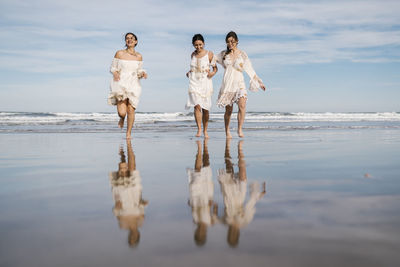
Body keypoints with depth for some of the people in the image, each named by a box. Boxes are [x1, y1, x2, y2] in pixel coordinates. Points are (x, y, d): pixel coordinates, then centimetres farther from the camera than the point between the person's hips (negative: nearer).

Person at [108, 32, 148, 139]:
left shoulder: (139, 56, 9)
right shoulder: (119, 53, 2)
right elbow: (113, 67, 8)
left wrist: (143, 73, -5)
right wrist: (115, 73, -14)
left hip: (133, 85, 2)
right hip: (120, 84, -2)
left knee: (131, 110, -5)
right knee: (121, 112, -13)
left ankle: (128, 134, 13)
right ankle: (122, 118, 27)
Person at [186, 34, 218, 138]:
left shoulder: (209, 54, 0)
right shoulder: (193, 54, 10)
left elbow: (215, 68, 6)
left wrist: (213, 73, -14)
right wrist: (189, 72, 6)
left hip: (205, 82, -1)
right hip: (194, 82, 1)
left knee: (205, 109, 4)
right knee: (197, 106, -16)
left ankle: (205, 130, 20)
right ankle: (199, 130, -13)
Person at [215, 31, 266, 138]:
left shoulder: (242, 54, 6)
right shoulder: (223, 54, 9)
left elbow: (250, 69, 9)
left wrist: (259, 82, 9)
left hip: (239, 83, -1)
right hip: (227, 83, 1)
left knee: (242, 105, -23)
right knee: (228, 110, 2)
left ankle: (239, 129, -15)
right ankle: (227, 131, 20)